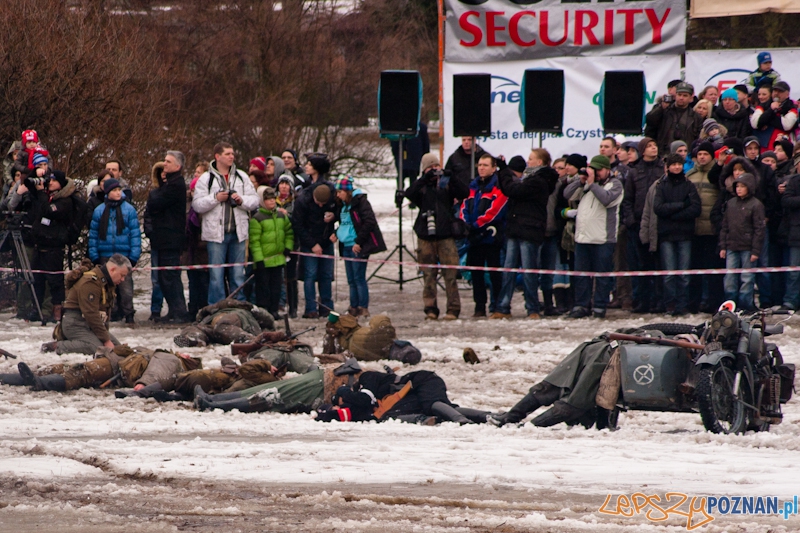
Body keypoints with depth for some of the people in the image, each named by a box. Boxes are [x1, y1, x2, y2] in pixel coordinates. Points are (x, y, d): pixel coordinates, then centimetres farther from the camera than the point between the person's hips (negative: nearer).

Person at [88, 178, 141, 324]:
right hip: (105, 256, 2)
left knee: (126, 286, -8)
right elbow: (93, 234, 8)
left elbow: (135, 233, 1)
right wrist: (94, 255, 0)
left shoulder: (129, 210, 3)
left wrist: (134, 255, -6)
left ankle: (128, 314, -2)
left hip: (124, 255, -2)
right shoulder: (99, 211, 7)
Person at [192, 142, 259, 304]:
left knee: (238, 275, 8)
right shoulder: (206, 179, 0)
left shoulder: (241, 177, 11)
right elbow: (197, 205, -5)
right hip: (216, 233, -3)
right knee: (216, 275, -3)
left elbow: (255, 200, 10)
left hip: (238, 233, 3)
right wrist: (215, 198, -16)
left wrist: (242, 200, -9)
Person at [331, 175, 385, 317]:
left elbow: (369, 222, -17)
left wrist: (359, 242, -17)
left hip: (358, 247, -9)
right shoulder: (343, 204, 14)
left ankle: (363, 308, -5)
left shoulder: (360, 202, -12)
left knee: (359, 278, -8)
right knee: (351, 280, 10)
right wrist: (337, 234, 5)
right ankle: (354, 308, 14)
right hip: (347, 246, 9)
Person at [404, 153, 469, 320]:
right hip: (426, 236, 1)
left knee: (450, 273, -6)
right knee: (428, 274, 1)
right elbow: (410, 194, -11)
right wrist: (425, 178, -21)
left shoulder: (446, 184, 9)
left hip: (446, 235, -1)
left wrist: (451, 179, -19)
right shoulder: (421, 186, 10)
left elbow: (464, 192, -5)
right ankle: (430, 308, 6)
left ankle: (453, 308, -3)